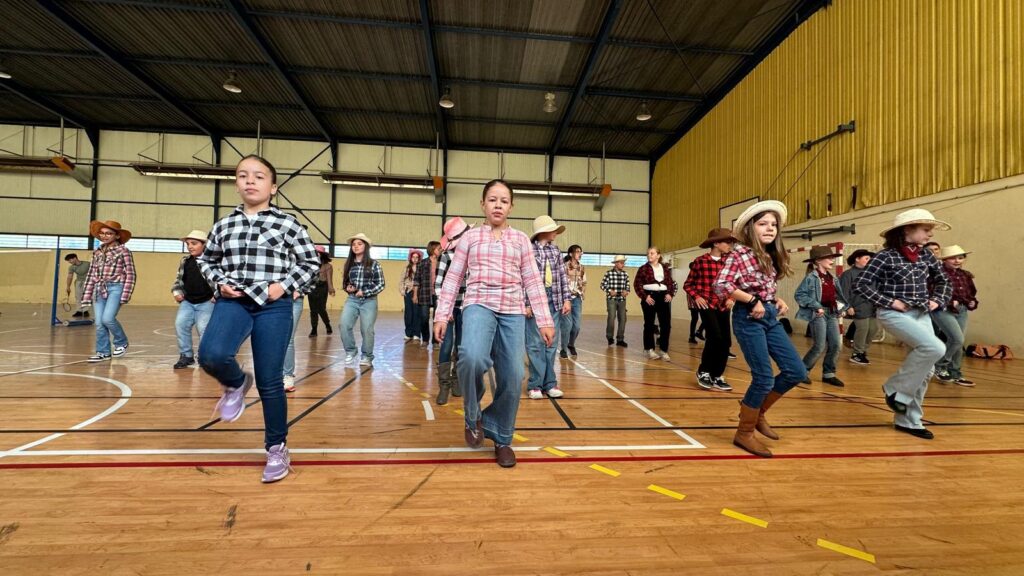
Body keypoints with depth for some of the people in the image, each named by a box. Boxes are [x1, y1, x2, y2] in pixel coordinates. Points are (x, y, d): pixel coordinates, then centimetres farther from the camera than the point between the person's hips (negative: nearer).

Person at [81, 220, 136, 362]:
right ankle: (103, 352, 14)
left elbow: (130, 275, -7)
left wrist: (125, 296, -14)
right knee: (99, 323, 4)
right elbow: (91, 275, 16)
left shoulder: (123, 251, -3)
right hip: (99, 289, 6)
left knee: (107, 318, -18)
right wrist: (87, 296, 12)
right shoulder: (97, 252, 14)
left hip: (116, 288, -6)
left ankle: (122, 342, 7)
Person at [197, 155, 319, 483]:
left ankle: (277, 448, 20)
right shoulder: (223, 225, 10)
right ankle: (236, 383, 12)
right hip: (233, 302, 3)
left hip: (273, 307, -3)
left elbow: (311, 263, 4)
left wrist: (286, 285, -9)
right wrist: (220, 282, 3)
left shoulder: (287, 224, 0)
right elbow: (206, 260, 23)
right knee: (211, 356, -26)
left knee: (270, 382, 1)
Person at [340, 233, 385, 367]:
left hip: (369, 301, -3)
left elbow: (381, 285, -4)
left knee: (367, 329, -1)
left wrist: (364, 292, -13)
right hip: (352, 300, 3)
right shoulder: (349, 264, 9)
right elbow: (344, 281, 20)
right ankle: (351, 350, 9)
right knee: (344, 324, -14)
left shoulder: (374, 264, -2)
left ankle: (367, 356, 18)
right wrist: (348, 288, -3)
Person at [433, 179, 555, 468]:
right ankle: (472, 415, 0)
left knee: (512, 378, -2)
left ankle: (502, 438, 22)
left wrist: (545, 320, 3)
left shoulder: (520, 239, 13)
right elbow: (453, 278, 10)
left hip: (513, 311, 2)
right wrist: (442, 314, 3)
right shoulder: (470, 237, 11)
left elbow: (533, 281, 9)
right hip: (479, 304, -1)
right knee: (472, 357, -30)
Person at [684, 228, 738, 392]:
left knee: (726, 341, 4)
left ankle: (716, 376, 20)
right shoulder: (700, 261, -6)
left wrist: (731, 298, -1)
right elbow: (688, 285, 1)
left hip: (723, 306, 5)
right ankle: (703, 371, 6)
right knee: (715, 337, -16)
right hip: (707, 305, -5)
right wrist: (696, 297, -14)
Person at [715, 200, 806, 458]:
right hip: (749, 318, -8)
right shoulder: (740, 252, -11)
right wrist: (752, 301, -19)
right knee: (764, 378, -7)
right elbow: (721, 285, -22)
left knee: (796, 371, 8)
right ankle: (744, 433, 11)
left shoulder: (771, 255, 14)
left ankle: (757, 412, 26)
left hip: (770, 317, 8)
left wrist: (778, 301, 3)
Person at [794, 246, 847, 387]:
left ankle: (828, 374, 19)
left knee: (836, 345, 5)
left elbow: (838, 296, 18)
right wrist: (816, 307, -18)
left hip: (832, 314, 7)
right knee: (820, 346, -5)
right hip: (818, 314, -7)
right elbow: (799, 295, -14)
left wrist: (841, 308, 2)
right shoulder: (812, 277, -10)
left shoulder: (833, 278, 12)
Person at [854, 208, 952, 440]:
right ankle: (896, 389, -4)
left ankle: (908, 419, 18)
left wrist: (937, 301, 7)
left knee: (925, 369, 6)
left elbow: (943, 281, 23)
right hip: (894, 314, -7)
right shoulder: (886, 256, -10)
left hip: (921, 314, 7)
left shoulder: (926, 255, 9)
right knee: (935, 348, -26)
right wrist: (890, 302, -18)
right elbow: (860, 284, -15)